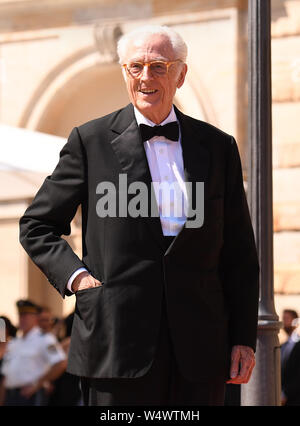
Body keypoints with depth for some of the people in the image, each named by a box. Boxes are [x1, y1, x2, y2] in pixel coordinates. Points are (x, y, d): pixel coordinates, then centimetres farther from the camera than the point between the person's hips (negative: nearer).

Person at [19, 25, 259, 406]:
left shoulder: (218, 147, 11)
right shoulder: (91, 141, 5)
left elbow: (239, 255, 12)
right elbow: (37, 225, 11)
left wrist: (244, 339, 6)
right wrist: (75, 276, -6)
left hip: (199, 345, 2)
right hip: (119, 342, -2)